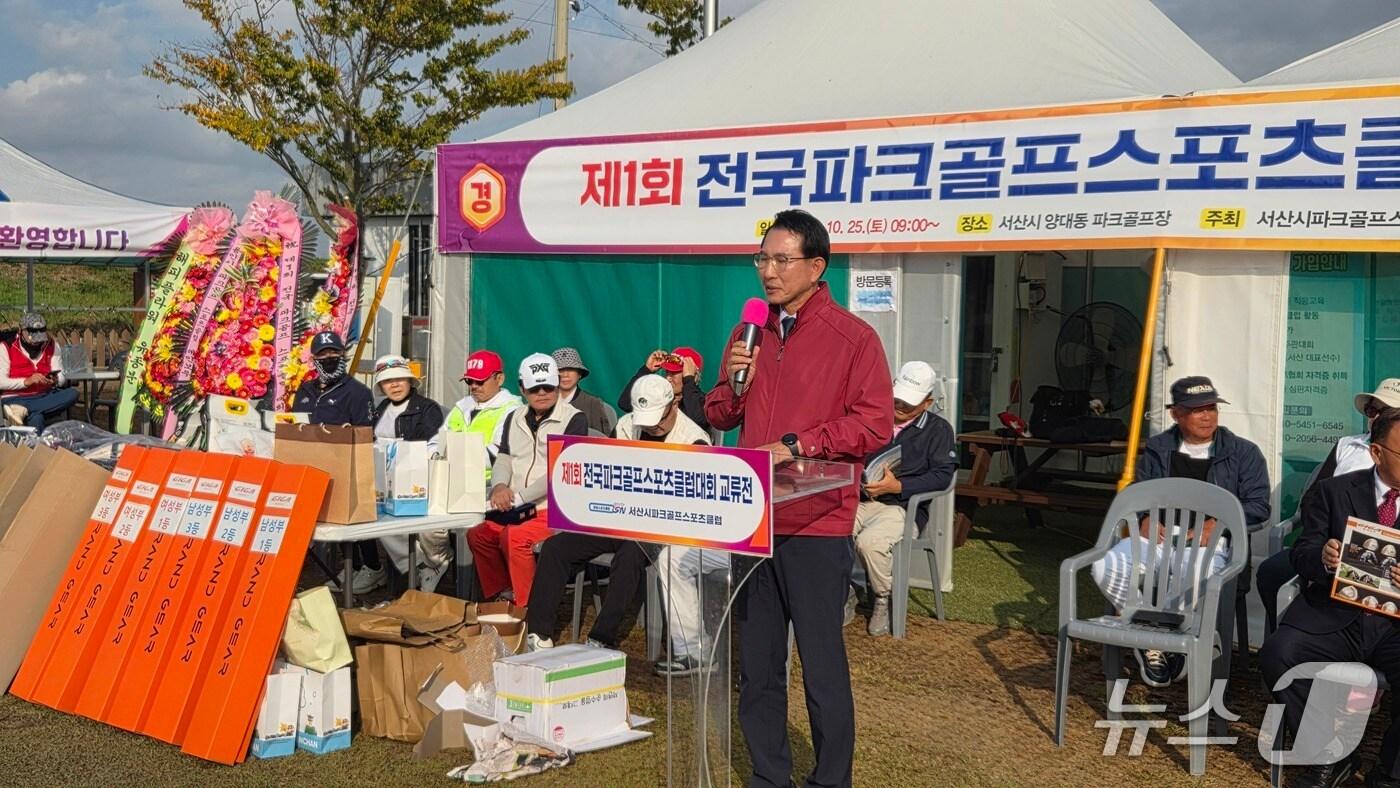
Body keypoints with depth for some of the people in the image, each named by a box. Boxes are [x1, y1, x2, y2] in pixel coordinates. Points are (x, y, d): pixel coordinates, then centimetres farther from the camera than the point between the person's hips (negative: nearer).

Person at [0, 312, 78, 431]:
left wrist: (56, 380, -20)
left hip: (45, 397, 5)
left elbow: (62, 379, 4)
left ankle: (23, 411, -35)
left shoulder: (52, 346, 10)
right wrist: (26, 381, -22)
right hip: (16, 398, -5)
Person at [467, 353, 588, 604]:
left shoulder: (574, 419, -7)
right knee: (478, 534, -9)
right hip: (518, 509, 7)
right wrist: (500, 486, -10)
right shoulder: (515, 418, 15)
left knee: (515, 537, -28)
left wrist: (519, 496, -19)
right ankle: (500, 598, 7)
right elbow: (503, 459, 14)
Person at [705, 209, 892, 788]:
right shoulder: (749, 332, 12)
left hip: (817, 523, -6)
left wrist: (795, 445, -18)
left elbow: (875, 424, -12)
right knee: (756, 662, 11)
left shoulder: (853, 337, -6)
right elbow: (720, 417, 17)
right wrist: (735, 382, -4)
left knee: (822, 665, 0)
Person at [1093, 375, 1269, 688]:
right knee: (1106, 565, -29)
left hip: (1211, 542, -3)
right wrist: (1145, 519, -2)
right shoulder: (1157, 449, 23)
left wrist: (1218, 524, -14)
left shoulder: (1243, 453, 13)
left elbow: (1258, 505, 4)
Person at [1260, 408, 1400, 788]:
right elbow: (1301, 553, 3)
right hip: (1335, 617, 1)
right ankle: (1329, 757, -4)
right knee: (1277, 653, -26)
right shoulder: (1333, 492, 9)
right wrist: (1321, 556, -22)